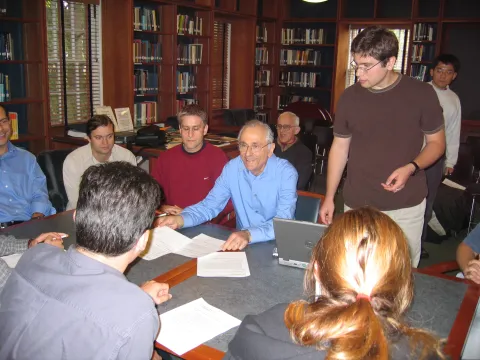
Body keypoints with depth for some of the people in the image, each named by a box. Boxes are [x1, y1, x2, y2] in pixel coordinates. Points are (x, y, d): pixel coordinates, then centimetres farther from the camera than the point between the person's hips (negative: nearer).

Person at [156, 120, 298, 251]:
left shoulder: (286, 173, -14)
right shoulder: (232, 168, -2)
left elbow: (284, 222, -25)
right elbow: (209, 205, 1)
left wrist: (249, 234, -42)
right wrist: (179, 220, -18)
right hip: (241, 244, 2)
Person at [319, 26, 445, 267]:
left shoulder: (421, 93, -6)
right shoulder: (349, 97, 0)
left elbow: (436, 142, 3)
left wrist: (411, 168, -17)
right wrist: (329, 197, 6)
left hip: (406, 206, -1)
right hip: (357, 205, 2)